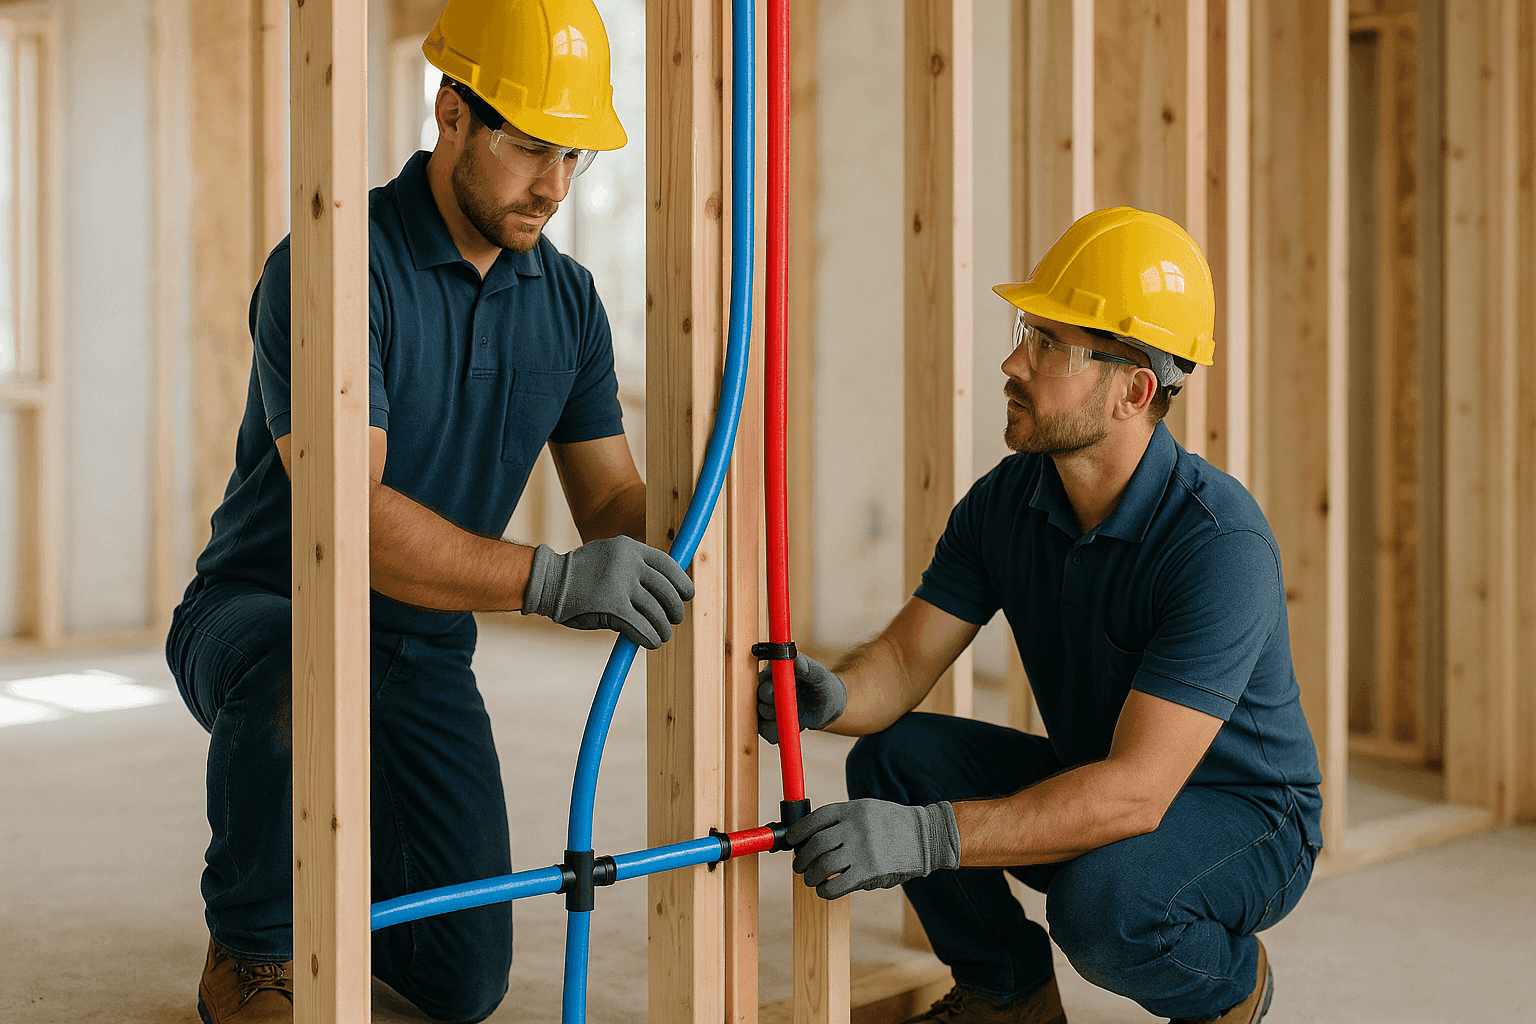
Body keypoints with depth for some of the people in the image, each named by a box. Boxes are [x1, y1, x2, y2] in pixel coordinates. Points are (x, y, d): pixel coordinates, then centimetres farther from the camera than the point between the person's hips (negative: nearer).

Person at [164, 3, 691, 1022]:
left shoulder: (567, 301, 1)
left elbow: (615, 498, 2)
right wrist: (549, 579, -42)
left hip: (426, 656, 5)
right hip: (261, 616, -5)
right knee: (303, 679, -43)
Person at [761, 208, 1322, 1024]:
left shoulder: (1221, 543, -31)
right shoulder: (1007, 500, -9)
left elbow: (1137, 791, -37)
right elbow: (904, 662, -7)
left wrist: (929, 837, -46)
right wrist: (830, 696, -33)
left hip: (1245, 815, -6)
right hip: (1097, 786, 6)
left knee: (1099, 899, -36)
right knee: (892, 759, -13)